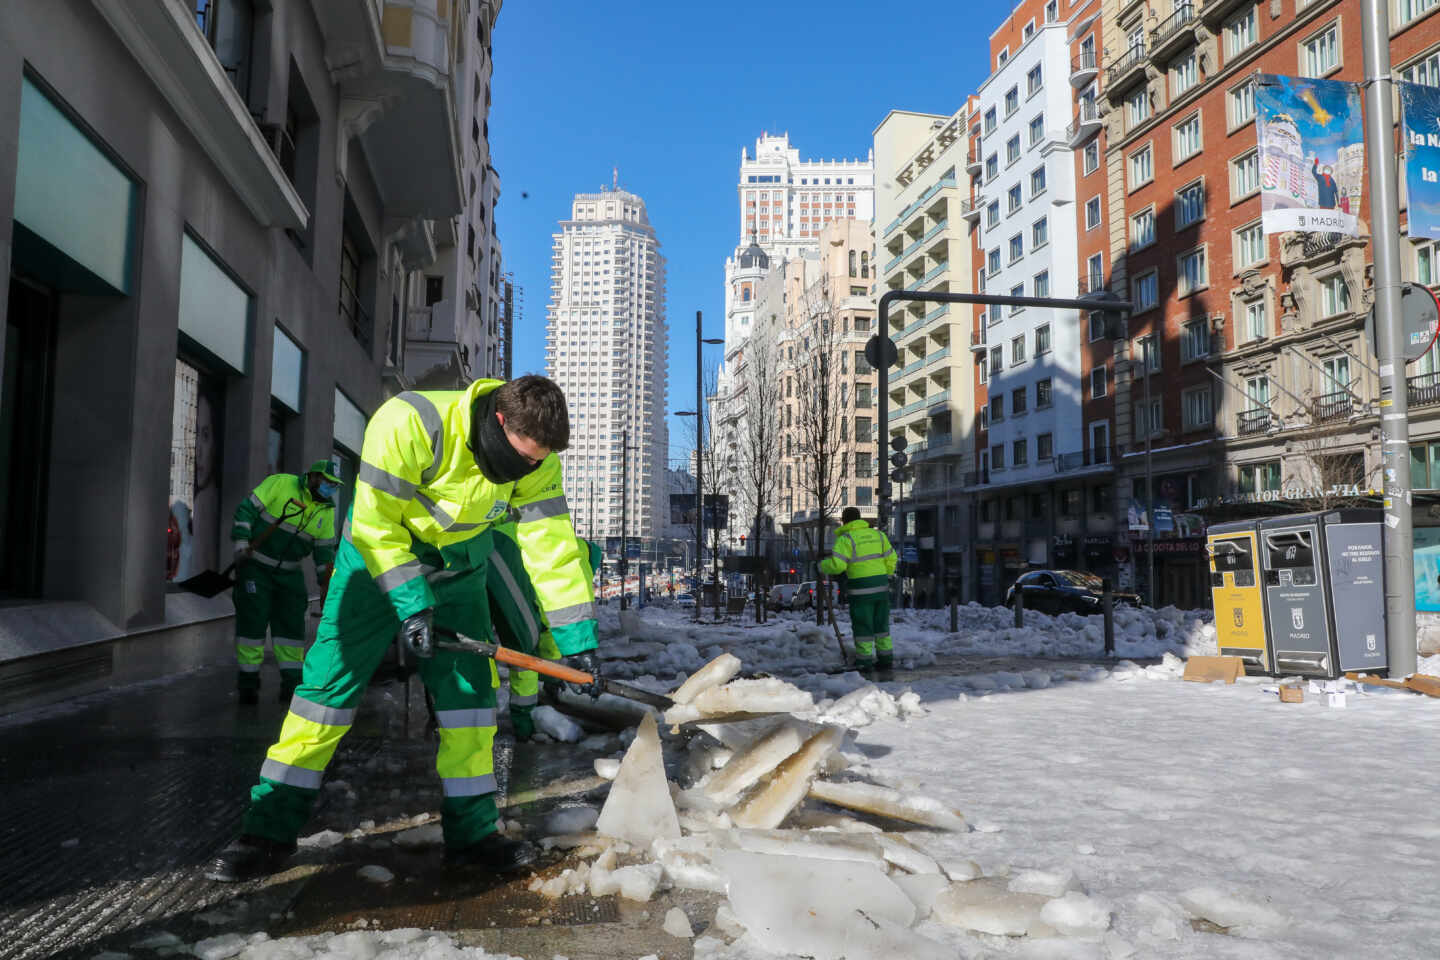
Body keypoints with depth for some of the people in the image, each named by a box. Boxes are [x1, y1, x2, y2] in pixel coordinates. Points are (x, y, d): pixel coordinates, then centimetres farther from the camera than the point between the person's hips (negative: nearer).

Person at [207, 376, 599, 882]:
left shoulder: (535, 458, -19)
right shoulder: (407, 423, -33)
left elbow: (553, 546, -16)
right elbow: (376, 524, -27)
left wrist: (577, 637, -18)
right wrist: (412, 605, -30)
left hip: (458, 571, 4)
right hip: (377, 555, -3)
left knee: (469, 690, 0)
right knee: (329, 683, -4)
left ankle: (472, 832, 12)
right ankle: (269, 831, 8)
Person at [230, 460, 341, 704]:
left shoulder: (326, 510, 1)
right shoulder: (280, 483, -14)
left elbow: (324, 549, 6)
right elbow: (246, 510, -14)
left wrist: (327, 585, -1)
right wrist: (241, 548, -21)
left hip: (289, 572, 5)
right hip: (256, 564, -5)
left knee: (292, 622, 0)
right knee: (252, 619, -7)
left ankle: (291, 684, 6)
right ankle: (247, 682, 3)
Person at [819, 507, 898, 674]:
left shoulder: (845, 539, -9)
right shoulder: (877, 534, 9)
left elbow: (836, 565, -18)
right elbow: (891, 559, 11)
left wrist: (823, 566, 1)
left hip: (861, 589, -5)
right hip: (881, 586, 5)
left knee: (862, 625, 3)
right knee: (881, 624, 14)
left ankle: (864, 661, 5)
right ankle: (886, 659, 17)